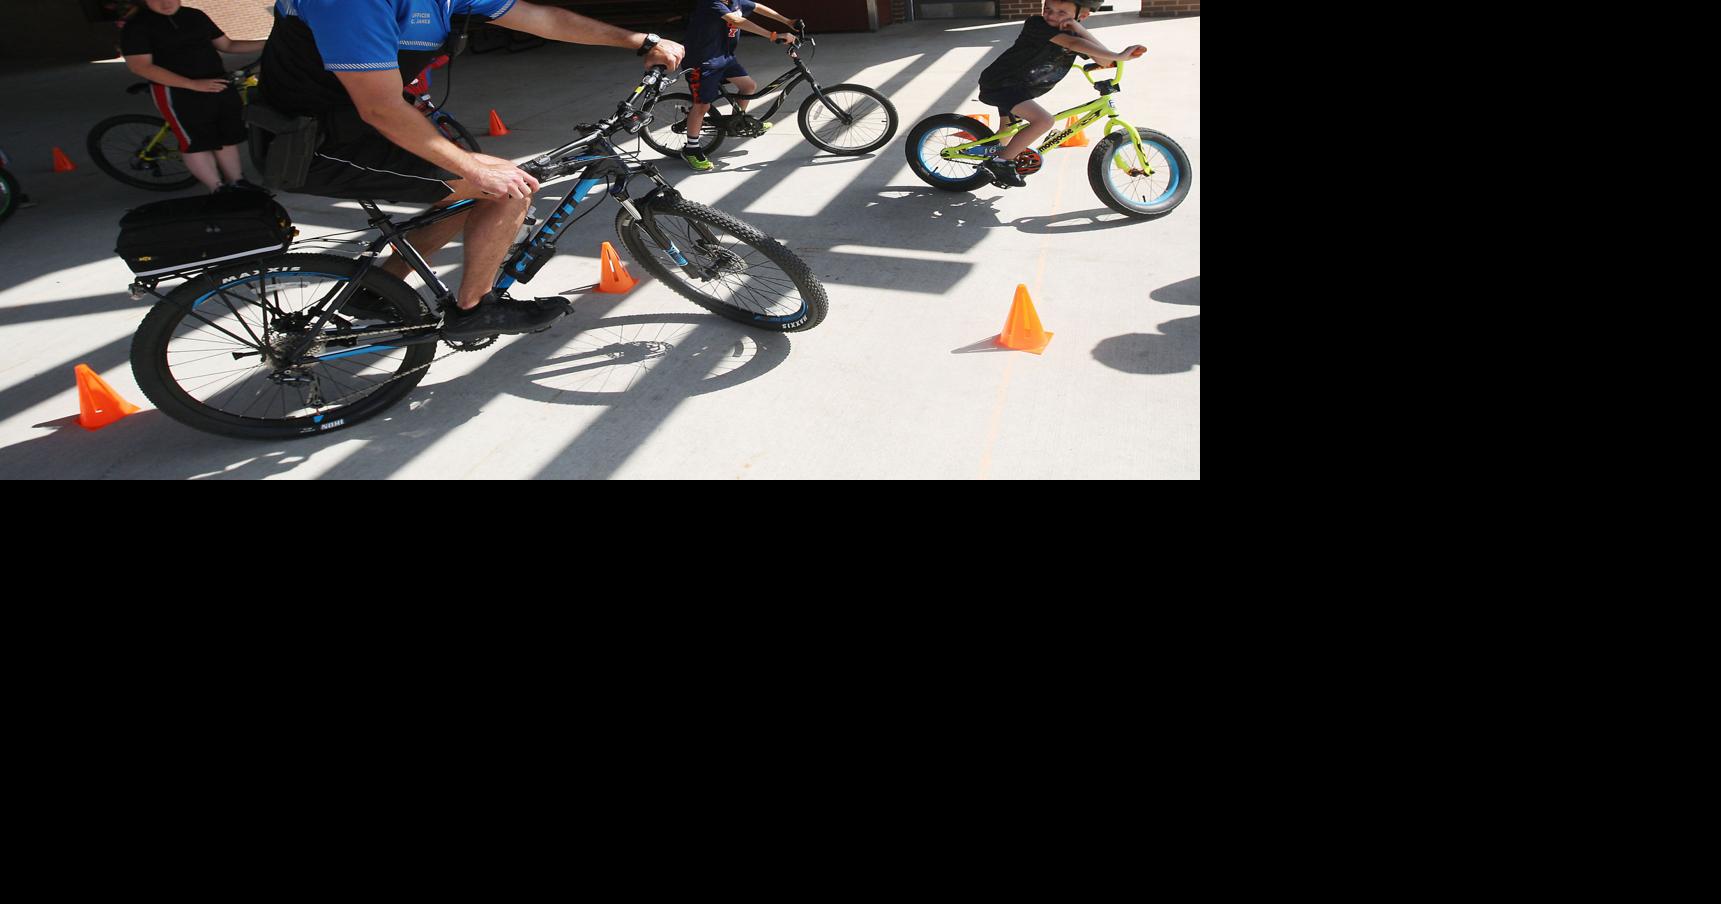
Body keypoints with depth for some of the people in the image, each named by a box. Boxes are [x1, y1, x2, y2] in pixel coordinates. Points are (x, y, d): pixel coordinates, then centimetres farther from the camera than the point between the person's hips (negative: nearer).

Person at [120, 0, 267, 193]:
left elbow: (227, 45, 18)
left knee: (228, 138, 11)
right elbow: (141, 66, -15)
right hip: (178, 92, -6)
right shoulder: (137, 26, -7)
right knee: (196, 143, -4)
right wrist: (194, 85, -23)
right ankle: (219, 190, 5)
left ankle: (236, 183, 24)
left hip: (220, 85, 6)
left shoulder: (195, 16, 12)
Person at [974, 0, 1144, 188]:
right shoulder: (1037, 25, -25)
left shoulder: (1073, 33, -3)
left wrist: (1079, 29, -25)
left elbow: (1104, 60, -14)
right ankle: (1001, 162, -15)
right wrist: (1119, 56, -41)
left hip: (1020, 89, 9)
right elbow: (1074, 44, -38)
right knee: (1044, 121, -25)